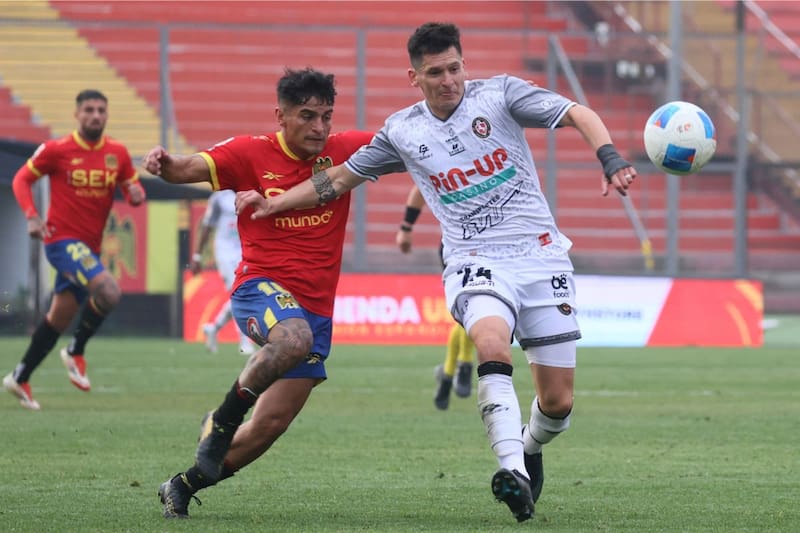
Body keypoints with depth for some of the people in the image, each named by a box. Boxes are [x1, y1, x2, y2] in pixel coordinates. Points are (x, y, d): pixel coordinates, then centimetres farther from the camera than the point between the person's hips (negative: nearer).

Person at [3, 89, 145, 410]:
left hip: (89, 246, 6)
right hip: (62, 239, -6)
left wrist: (136, 194, -12)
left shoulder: (117, 153, 4)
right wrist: (32, 217, -13)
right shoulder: (56, 150, -7)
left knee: (59, 318, 14)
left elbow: (131, 185, 13)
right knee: (109, 292, -27)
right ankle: (76, 353, -4)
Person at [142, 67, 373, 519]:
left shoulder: (344, 151, 5)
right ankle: (222, 421, -19)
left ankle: (184, 486, 20)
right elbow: (189, 169, -12)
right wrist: (165, 164, -35)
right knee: (294, 338, -39)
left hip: (316, 309, 4)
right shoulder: (251, 154, -3)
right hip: (261, 288, -4)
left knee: (270, 425, 0)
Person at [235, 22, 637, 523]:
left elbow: (580, 115, -7)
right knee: (492, 343, -35)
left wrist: (611, 160, -25)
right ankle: (513, 471, -42)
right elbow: (340, 177, 20)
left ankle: (529, 449, 35)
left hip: (542, 256, 0)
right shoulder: (402, 131, 7)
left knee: (558, 402, -1)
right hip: (476, 262, 0)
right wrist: (271, 203, 13)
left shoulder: (500, 93, 0)